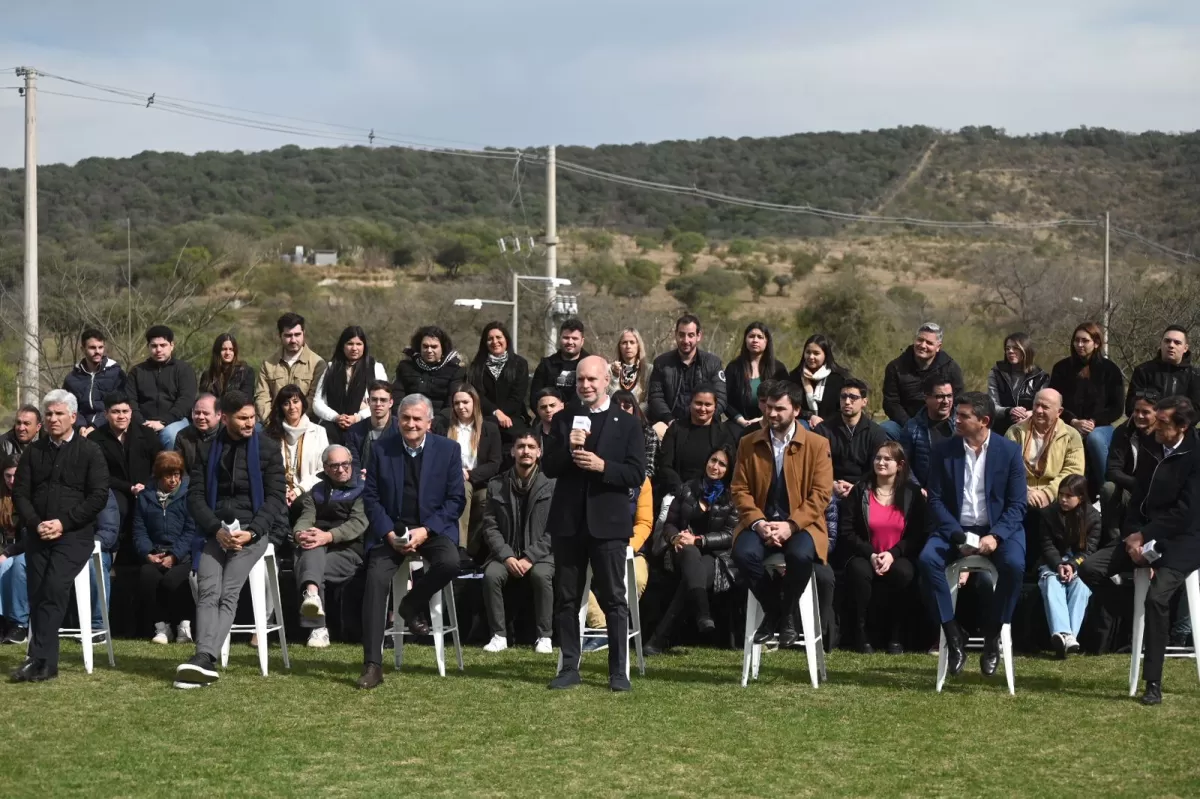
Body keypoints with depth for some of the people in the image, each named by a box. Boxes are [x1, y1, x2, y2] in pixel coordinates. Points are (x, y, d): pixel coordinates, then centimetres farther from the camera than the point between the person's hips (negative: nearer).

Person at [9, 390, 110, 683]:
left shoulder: (89, 452, 2)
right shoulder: (33, 452, 14)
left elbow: (99, 496, -5)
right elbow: (20, 493, 10)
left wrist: (63, 523, -13)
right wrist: (35, 524, -9)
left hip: (74, 535, -4)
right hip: (38, 535, 4)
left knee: (54, 588, -23)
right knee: (36, 594, -6)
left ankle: (39, 659, -23)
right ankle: (46, 664, -1)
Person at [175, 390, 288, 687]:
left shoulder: (268, 451, 7)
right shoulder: (207, 452, 14)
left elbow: (276, 497, 1)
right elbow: (195, 495, 7)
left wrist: (251, 532, -14)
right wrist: (217, 529, -11)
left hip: (254, 528, -2)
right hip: (217, 529, 2)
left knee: (228, 593, -22)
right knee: (207, 591, -20)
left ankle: (205, 657, -34)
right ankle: (205, 660, -34)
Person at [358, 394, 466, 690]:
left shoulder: (448, 450, 2)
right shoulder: (382, 449, 5)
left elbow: (456, 500, -1)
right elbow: (371, 497, 3)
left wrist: (426, 530, -14)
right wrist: (389, 533, -12)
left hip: (433, 529, 0)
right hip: (390, 530, 0)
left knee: (449, 563, -32)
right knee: (376, 580, -25)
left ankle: (411, 606, 0)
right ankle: (372, 665, -22)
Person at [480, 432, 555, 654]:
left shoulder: (551, 485, -2)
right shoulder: (496, 485, 5)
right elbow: (490, 527, 2)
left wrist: (530, 557, -17)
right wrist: (507, 556, -14)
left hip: (540, 554, -2)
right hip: (505, 553, 2)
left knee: (541, 575, -34)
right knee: (491, 574, -29)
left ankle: (544, 636, -21)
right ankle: (499, 635, -17)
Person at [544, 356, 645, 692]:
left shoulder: (627, 424, 2)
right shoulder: (562, 420, 10)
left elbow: (637, 475, -5)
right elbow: (548, 467, 4)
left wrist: (602, 466, -19)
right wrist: (568, 448, -14)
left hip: (608, 522, -3)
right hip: (567, 522, 3)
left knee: (613, 598, 1)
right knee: (566, 598, 6)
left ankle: (619, 671, 5)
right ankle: (569, 667, 14)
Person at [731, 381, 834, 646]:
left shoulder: (818, 444, 1)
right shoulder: (749, 443, 9)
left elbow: (821, 494, -5)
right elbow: (740, 489, 5)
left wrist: (790, 525, -18)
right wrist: (758, 523, -14)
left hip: (800, 523, -2)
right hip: (760, 522, 2)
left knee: (800, 555, -35)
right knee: (744, 553, -31)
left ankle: (787, 615, -7)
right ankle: (772, 611, -5)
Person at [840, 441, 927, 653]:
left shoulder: (912, 493, 4)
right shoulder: (860, 490, 4)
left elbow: (918, 535, -1)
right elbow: (846, 531, -1)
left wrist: (892, 554, -17)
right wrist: (870, 554, -16)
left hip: (898, 557, 0)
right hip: (864, 556, 0)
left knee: (903, 573, -35)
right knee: (860, 571, -35)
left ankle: (896, 635, -20)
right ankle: (861, 633, -20)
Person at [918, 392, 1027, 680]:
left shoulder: (1010, 451, -2)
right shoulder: (944, 451, 2)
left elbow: (1017, 504, -4)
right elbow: (936, 500, -1)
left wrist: (995, 536, -20)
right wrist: (958, 537, -16)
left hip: (998, 529, -1)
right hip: (954, 528, 1)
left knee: (1014, 565, -32)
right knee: (927, 560, -29)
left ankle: (992, 636, -12)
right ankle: (953, 636, -17)